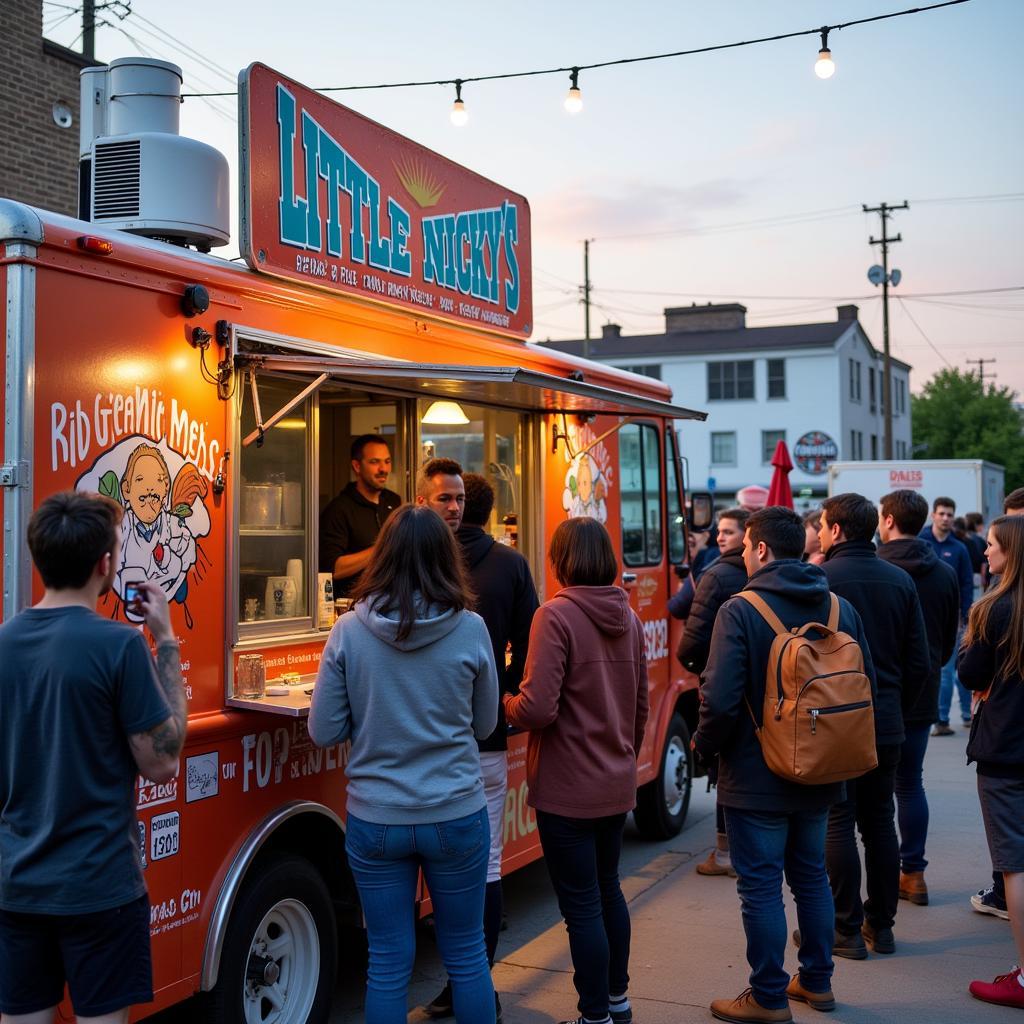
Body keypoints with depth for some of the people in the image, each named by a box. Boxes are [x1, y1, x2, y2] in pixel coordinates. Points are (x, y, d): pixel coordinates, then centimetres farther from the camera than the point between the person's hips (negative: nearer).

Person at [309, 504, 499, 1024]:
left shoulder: (348, 631, -9)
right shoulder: (470, 629, -10)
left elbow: (324, 731, -4)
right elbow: (484, 724, 2)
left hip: (375, 820, 0)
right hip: (456, 815, 0)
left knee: (388, 963, 13)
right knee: (466, 955, 17)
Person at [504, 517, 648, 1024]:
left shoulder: (556, 615, -18)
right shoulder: (627, 617, 4)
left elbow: (537, 709, -23)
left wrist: (506, 702, -2)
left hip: (568, 788, -7)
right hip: (617, 784, 7)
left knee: (582, 905, 4)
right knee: (608, 888, 22)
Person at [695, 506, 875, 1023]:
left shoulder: (740, 611, -17)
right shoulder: (841, 608, 1)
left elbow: (720, 699, -23)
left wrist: (704, 745, -4)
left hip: (756, 777, -6)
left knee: (760, 886, 5)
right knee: (811, 875, 21)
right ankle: (816, 981, 33)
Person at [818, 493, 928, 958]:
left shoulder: (820, 580, -12)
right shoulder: (900, 580, 5)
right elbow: (919, 660, 6)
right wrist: (897, 708, 16)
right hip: (887, 726, 5)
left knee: (837, 825, 3)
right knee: (880, 823, 14)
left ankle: (847, 930, 8)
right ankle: (881, 925, 22)